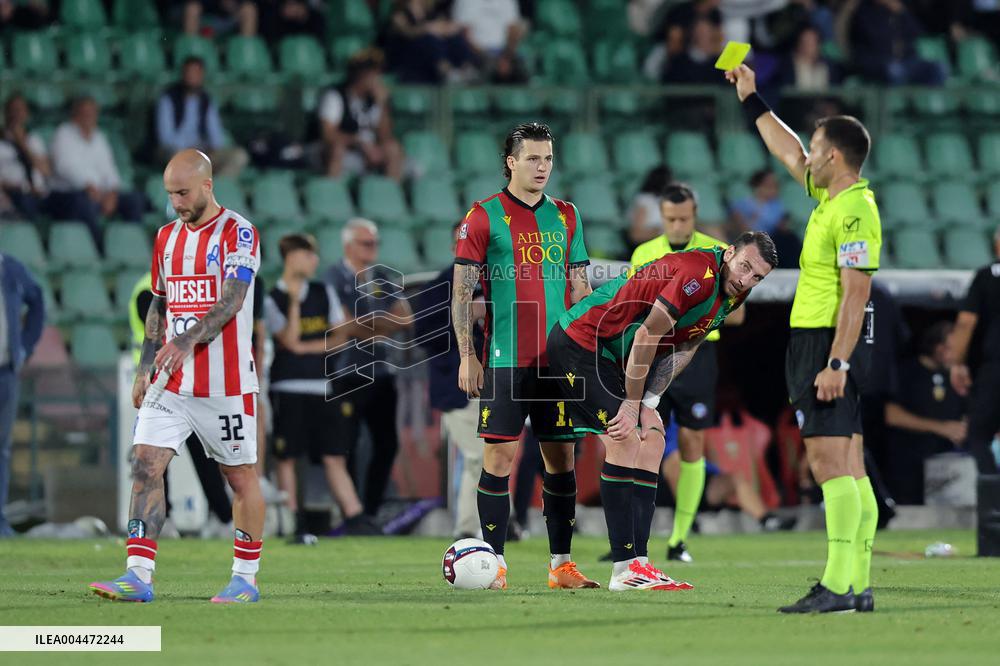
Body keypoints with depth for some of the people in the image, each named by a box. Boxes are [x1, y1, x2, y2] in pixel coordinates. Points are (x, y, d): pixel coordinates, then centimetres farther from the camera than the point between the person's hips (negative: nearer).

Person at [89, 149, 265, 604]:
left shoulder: (238, 234, -8)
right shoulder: (167, 237, 13)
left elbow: (230, 301, -20)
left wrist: (187, 342, -33)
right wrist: (145, 369, 14)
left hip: (226, 382, -6)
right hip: (171, 381, 6)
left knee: (240, 476, 3)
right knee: (145, 464, -6)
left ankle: (246, 578, 14)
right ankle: (138, 576, -9)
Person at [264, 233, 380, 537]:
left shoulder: (324, 292, 12)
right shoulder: (273, 299, -2)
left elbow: (341, 335, 8)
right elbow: (290, 340, -13)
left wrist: (308, 347, -5)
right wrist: (294, 300, -16)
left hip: (322, 387, 4)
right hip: (288, 388, -4)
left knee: (334, 456, 2)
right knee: (287, 457, -3)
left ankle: (355, 518, -2)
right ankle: (293, 522, 0)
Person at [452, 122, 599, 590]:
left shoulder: (566, 216, 13)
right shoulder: (484, 216, -1)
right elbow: (462, 292, -1)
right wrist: (467, 356, -7)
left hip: (560, 359, 4)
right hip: (505, 359, -4)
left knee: (562, 455, 4)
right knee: (500, 454, -6)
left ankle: (560, 564, 9)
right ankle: (494, 561, -1)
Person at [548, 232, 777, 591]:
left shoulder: (729, 296, 5)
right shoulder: (697, 274, -26)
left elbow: (681, 350, 7)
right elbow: (646, 337, -23)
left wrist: (648, 403, -5)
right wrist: (633, 403, -15)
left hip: (613, 357, 10)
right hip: (579, 342, -10)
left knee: (652, 440, 5)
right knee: (625, 440, -16)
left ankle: (637, 561, 3)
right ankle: (625, 569, -18)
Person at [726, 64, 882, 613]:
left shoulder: (853, 211, -15)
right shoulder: (833, 197, 13)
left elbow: (856, 294, -21)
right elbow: (789, 155, 31)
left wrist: (836, 363, -25)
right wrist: (751, 101, 36)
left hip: (828, 343, -10)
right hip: (815, 342, 10)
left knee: (830, 462, -14)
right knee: (849, 466, 7)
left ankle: (838, 585, -19)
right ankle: (858, 585, 7)